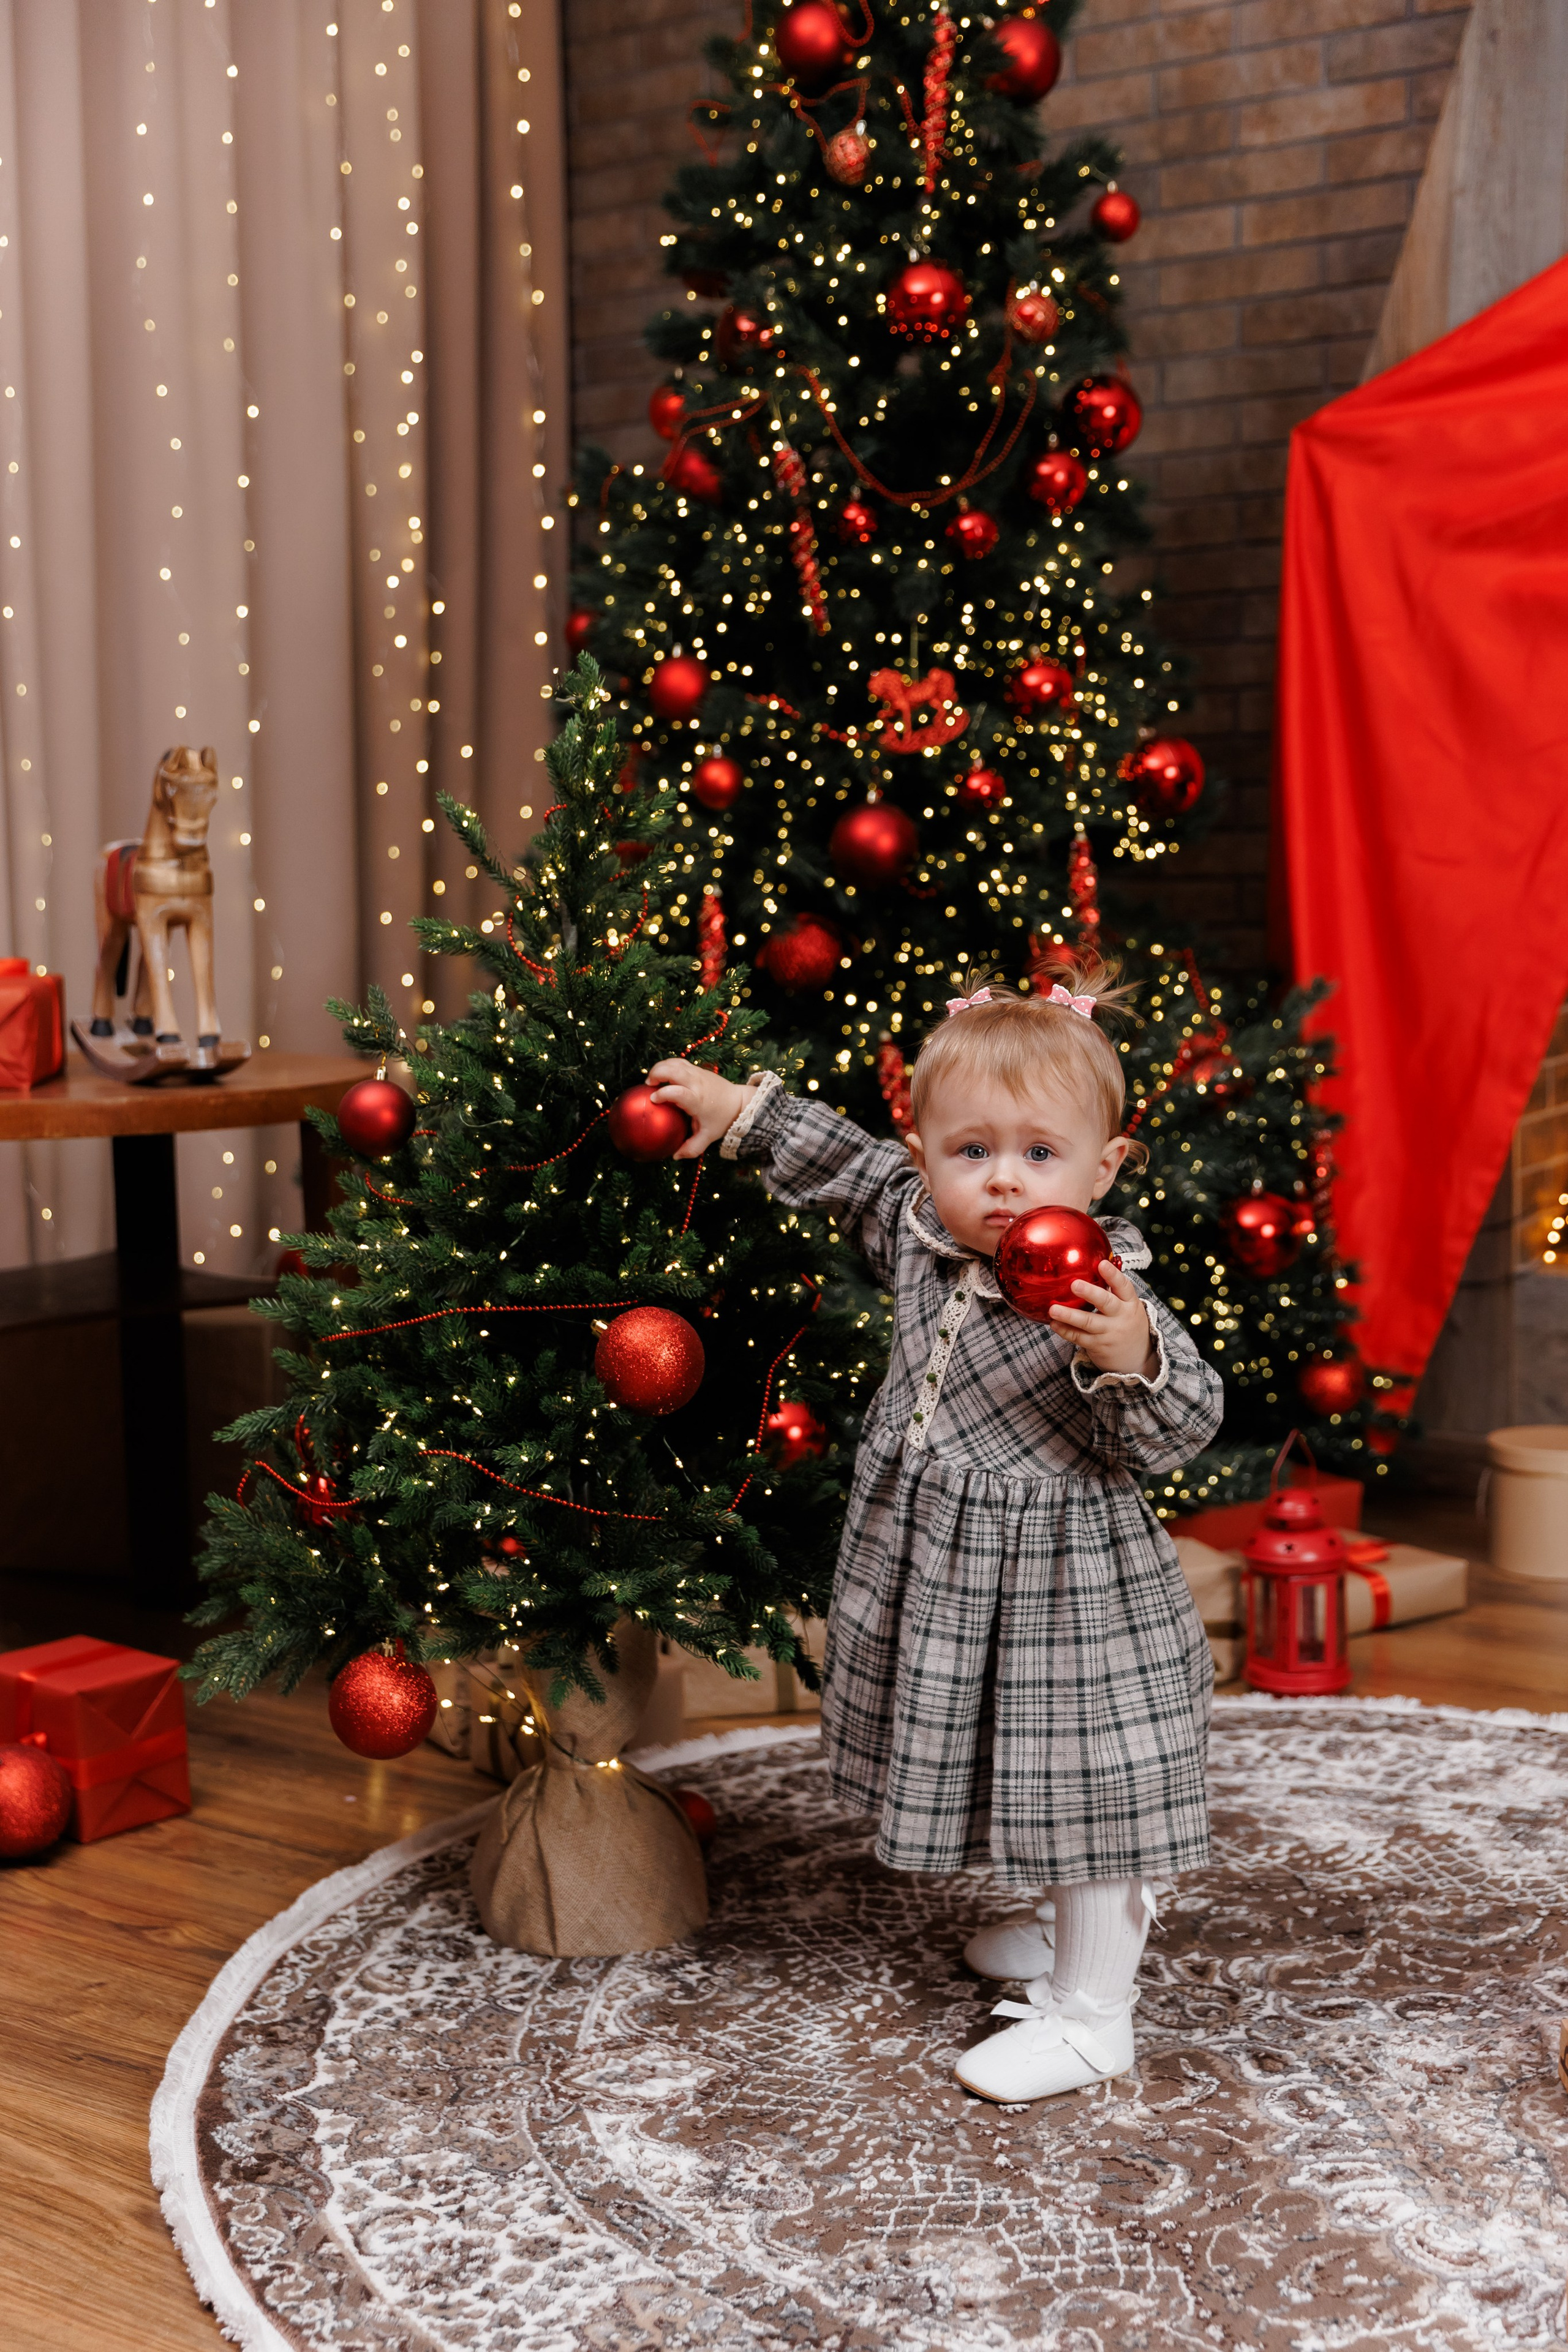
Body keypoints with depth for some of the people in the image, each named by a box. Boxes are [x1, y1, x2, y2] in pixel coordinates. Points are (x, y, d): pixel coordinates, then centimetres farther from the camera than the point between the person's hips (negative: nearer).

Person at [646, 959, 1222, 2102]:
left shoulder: (1106, 1295, -24)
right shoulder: (921, 1234, -5)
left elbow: (1179, 1433, -25)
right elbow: (844, 1164, 14)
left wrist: (1128, 1356, -43)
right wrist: (743, 1108, 19)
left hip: (1069, 1595, -7)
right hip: (950, 1580, 7)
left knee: (1081, 1784, 1)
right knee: (1027, 1786, 23)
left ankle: (1091, 2017, 15)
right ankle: (1088, 1918, 47)